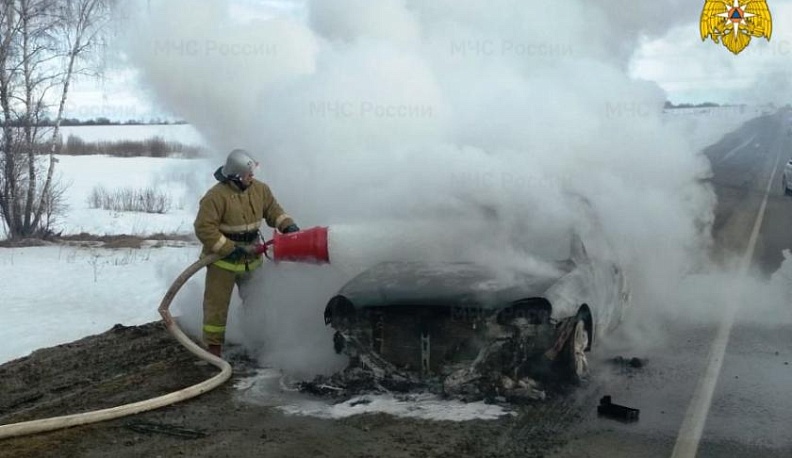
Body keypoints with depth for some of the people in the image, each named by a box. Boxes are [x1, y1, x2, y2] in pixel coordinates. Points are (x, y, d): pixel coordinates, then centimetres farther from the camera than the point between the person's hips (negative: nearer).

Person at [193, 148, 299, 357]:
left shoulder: (260, 189, -3)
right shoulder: (216, 196, -23)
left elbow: (273, 210, 7)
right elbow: (204, 228, -23)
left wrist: (287, 225, -12)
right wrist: (229, 249, -26)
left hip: (252, 257, 6)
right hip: (223, 260, -6)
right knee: (217, 303, 2)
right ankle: (213, 344, 14)